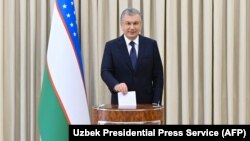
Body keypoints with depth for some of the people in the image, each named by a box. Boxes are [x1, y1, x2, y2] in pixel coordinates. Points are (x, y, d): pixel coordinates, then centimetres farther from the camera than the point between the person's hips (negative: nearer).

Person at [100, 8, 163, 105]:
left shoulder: (151, 44, 5)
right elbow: (105, 71, -6)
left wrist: (156, 102, -4)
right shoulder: (111, 46, 3)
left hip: (146, 102, 1)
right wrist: (116, 85, -27)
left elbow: (158, 75, 4)